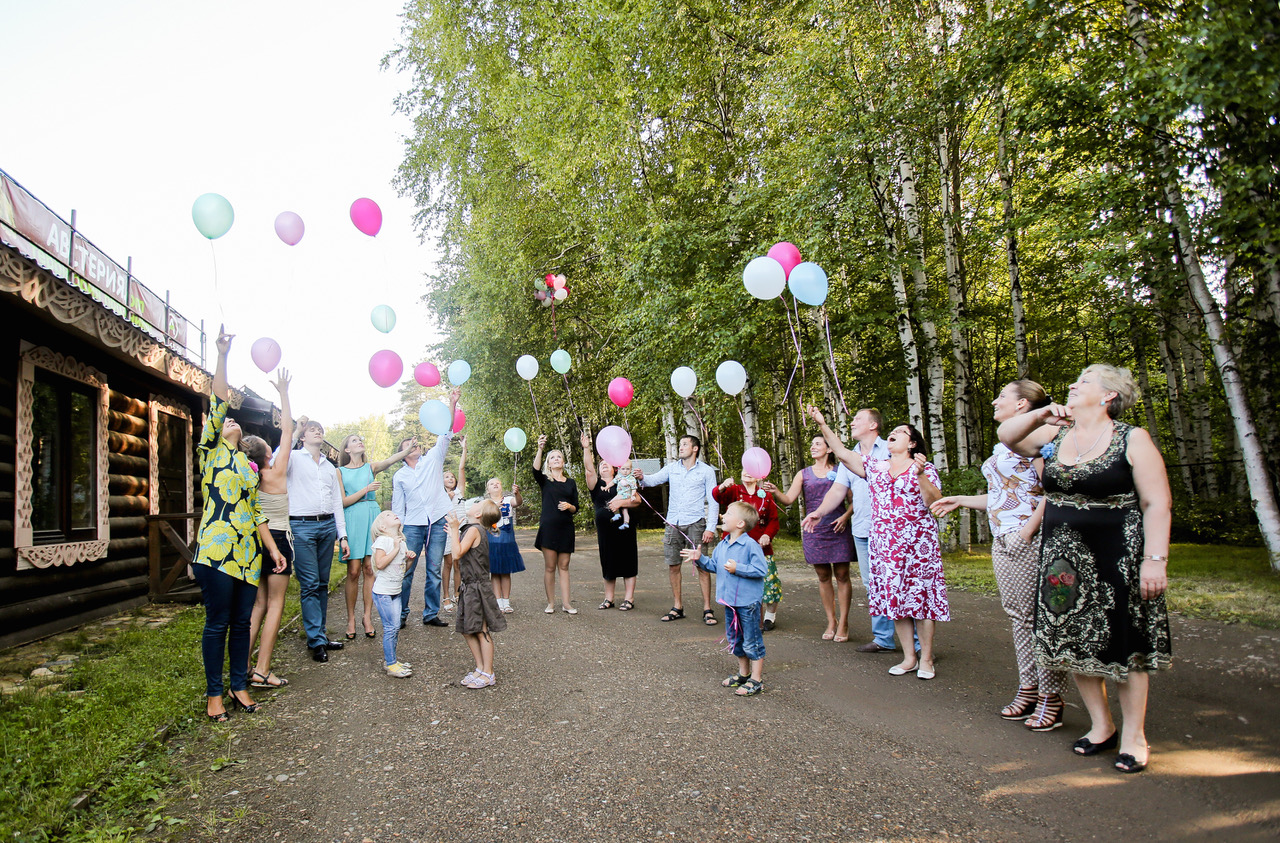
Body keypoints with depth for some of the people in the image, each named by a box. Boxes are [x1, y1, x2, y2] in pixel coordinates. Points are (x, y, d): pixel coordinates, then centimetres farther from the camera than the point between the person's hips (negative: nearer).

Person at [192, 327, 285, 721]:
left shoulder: (250, 466, 18)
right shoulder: (211, 451, 4)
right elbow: (217, 404, -7)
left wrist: (272, 549, 13)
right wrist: (222, 356, -15)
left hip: (248, 552, 5)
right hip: (216, 550, -5)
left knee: (242, 621, 10)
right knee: (218, 623, -1)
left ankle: (239, 686, 21)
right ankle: (214, 693, 11)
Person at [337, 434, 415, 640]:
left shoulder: (371, 467, 11)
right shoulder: (340, 471, 7)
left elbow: (390, 461, -9)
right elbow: (343, 501, -1)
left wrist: (409, 449, -26)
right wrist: (366, 489, -12)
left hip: (372, 517, 2)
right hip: (352, 520, -2)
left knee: (369, 569, 1)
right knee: (354, 571, -2)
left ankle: (367, 617, 8)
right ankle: (351, 618, 9)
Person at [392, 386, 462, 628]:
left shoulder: (433, 459, 8)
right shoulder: (399, 476, 10)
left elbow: (445, 434, -3)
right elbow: (397, 507, 10)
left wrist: (452, 403, -14)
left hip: (438, 522, 0)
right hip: (412, 525, 0)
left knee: (434, 571, 4)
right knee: (406, 571, -2)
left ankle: (431, 614, 12)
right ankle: (400, 615, 9)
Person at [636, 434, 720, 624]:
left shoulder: (706, 471, 3)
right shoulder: (671, 468, 12)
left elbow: (713, 501, 0)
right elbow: (654, 480, -1)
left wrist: (711, 528, -8)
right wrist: (642, 478, -24)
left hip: (695, 523, -3)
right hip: (673, 523, 4)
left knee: (702, 565, -5)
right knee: (673, 565, 6)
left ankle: (707, 609, 3)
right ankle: (677, 607, 18)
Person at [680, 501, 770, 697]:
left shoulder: (750, 545, -17)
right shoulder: (722, 545, 7)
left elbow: (761, 569, -20)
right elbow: (714, 565, 17)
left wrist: (738, 569, -22)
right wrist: (700, 558, 2)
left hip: (748, 602, -8)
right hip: (730, 601, 8)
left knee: (751, 642, 2)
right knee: (735, 639, 19)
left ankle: (756, 680, 12)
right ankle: (743, 673, 35)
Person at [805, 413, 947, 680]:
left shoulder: (924, 469, 2)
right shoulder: (875, 467, 13)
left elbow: (935, 503, -9)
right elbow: (843, 453, 9)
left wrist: (921, 475, -22)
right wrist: (823, 424, 5)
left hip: (918, 542, -4)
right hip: (884, 544, 4)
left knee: (921, 595, -2)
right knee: (894, 596, 5)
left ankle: (926, 658, 9)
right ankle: (909, 657, 15)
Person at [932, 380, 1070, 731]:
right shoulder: (1002, 445, 17)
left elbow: (1050, 491, -17)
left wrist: (1026, 532, -20)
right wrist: (960, 500, 25)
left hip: (1029, 542, -9)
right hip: (1002, 542, 9)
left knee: (1039, 616, -4)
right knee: (1018, 616, 13)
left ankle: (1051, 698, 6)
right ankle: (1027, 689, 22)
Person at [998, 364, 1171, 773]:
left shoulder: (1133, 440, -7)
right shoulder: (1056, 436, 8)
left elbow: (1157, 504, -9)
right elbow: (1006, 435, 12)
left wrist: (1155, 559, -17)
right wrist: (1040, 415, -5)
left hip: (1117, 556, -5)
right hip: (1064, 556, 5)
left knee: (1125, 645, 3)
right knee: (1075, 641, 10)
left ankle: (1134, 736, 19)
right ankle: (1101, 724, 26)